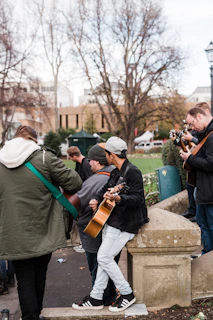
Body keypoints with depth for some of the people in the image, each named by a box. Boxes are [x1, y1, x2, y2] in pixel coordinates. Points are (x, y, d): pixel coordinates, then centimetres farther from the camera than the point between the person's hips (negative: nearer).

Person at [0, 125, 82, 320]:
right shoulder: (44, 157, -9)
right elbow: (75, 182, -9)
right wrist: (63, 189, 12)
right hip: (42, 232, -1)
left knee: (25, 281, 9)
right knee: (39, 276, 20)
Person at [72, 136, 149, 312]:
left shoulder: (132, 172, -17)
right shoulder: (116, 172, 13)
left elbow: (138, 198, -24)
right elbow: (106, 188, 25)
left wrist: (118, 198, -39)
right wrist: (97, 199, 5)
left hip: (125, 223, -9)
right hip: (112, 220, 9)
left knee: (104, 257, -8)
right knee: (105, 257, 10)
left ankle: (127, 294, 8)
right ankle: (96, 298, 20)